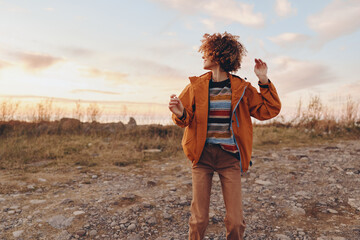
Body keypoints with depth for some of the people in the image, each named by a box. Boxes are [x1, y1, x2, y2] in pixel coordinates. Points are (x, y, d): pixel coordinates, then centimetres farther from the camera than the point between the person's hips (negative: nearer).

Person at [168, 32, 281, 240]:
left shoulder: (241, 88, 3)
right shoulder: (196, 86, 4)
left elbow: (269, 110, 4)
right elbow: (187, 118, 10)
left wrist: (264, 81, -7)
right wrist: (180, 114, -14)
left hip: (229, 156, 0)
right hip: (202, 154, 1)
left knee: (235, 220, 3)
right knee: (199, 219, 5)